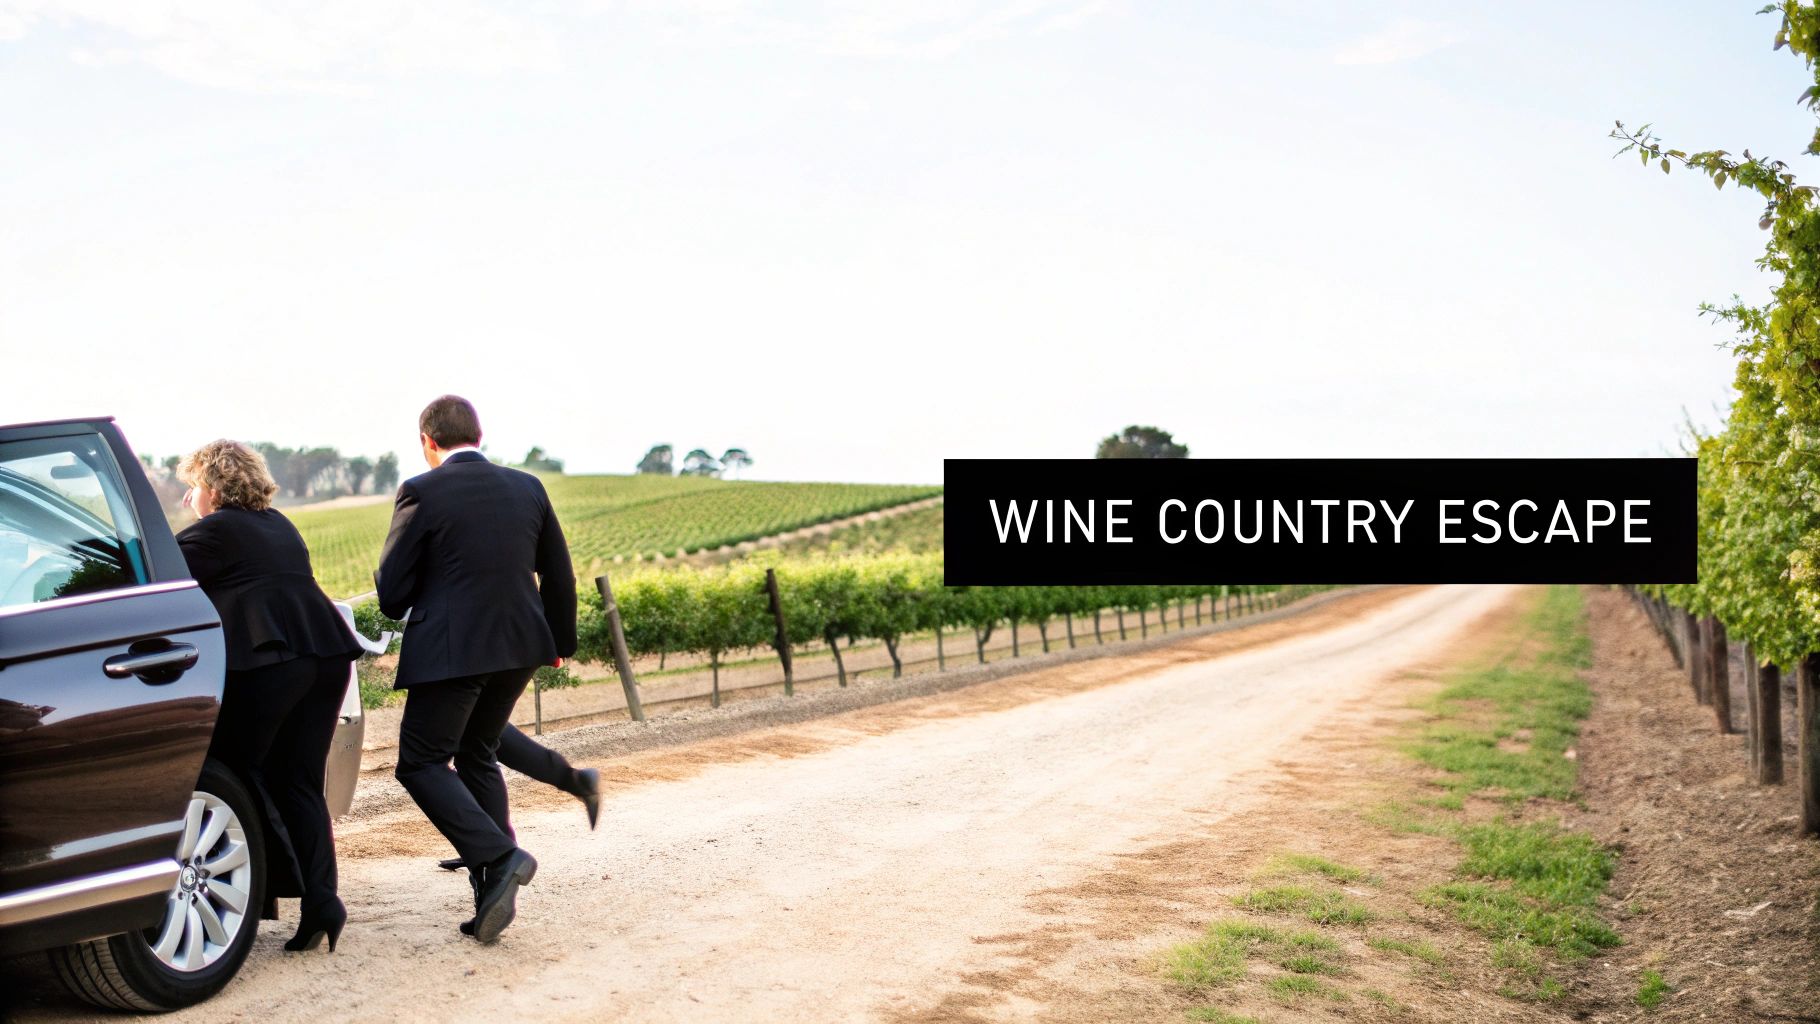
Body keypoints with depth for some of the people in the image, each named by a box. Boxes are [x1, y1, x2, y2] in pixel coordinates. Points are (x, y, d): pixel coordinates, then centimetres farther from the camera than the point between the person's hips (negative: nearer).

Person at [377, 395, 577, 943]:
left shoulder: (421, 493, -8)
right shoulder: (527, 487, 7)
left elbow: (391, 591, -6)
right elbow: (559, 576, 15)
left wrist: (400, 610, 18)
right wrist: (560, 641, 29)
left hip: (450, 651, -6)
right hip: (518, 648, 6)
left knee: (421, 763, 6)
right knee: (477, 756, 20)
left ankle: (497, 858, -12)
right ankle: (495, 890, 16)